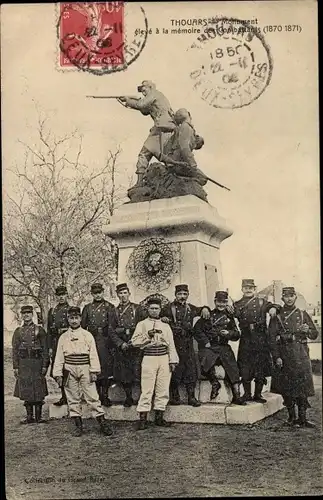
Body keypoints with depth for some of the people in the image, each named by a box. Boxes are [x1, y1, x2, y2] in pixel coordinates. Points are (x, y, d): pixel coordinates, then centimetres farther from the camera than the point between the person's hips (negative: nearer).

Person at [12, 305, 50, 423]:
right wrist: (15, 367, 1)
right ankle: (29, 416, 15)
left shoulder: (39, 330, 3)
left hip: (37, 363, -2)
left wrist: (45, 365, -6)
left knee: (38, 390, 0)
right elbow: (15, 350, 8)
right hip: (23, 364, 2)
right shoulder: (18, 331, 10)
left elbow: (45, 349, 1)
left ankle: (38, 416, 9)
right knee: (26, 391, 6)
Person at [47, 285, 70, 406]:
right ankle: (65, 396, 17)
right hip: (56, 343, 4)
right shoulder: (52, 311, 14)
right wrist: (50, 347, 8)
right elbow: (49, 331, 14)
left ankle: (66, 397, 6)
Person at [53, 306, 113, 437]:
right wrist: (58, 374, 3)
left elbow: (93, 355, 0)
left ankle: (103, 423, 0)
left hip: (85, 369, -2)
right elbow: (59, 357, 9)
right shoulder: (63, 337, 8)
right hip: (69, 371, 2)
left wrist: (94, 371, -7)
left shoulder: (87, 335, 3)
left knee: (92, 396, -4)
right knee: (73, 398, 6)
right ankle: (78, 425, 15)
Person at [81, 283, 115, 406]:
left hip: (105, 342, -2)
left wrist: (112, 343, -6)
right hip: (91, 341, 2)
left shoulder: (109, 307, 5)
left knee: (106, 367, -3)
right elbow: (83, 325, 13)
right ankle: (97, 395, 13)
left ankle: (105, 395, 5)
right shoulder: (87, 307, 13)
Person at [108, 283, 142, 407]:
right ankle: (128, 398, 21)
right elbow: (111, 330, 5)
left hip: (136, 345, -2)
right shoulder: (115, 311, 10)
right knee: (123, 375, 6)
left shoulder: (137, 308, 4)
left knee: (138, 373, -8)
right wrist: (121, 344, -7)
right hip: (121, 347, 3)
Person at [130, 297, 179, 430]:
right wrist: (147, 335, -12)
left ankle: (159, 416, 13)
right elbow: (134, 341, -2)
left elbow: (171, 344, 13)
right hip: (149, 358, -3)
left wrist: (173, 361, 5)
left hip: (164, 359, 3)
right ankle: (142, 418, -1)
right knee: (147, 389, -7)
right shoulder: (142, 324, 8)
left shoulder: (165, 326, 17)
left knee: (163, 389, 3)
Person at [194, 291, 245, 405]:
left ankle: (237, 396, -6)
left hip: (223, 347, 3)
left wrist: (228, 333, -5)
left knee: (232, 368, -13)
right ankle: (215, 383, -4)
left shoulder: (229, 316, 16)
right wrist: (205, 342, -7)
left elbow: (237, 335, 15)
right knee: (206, 364, -30)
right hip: (208, 347, -3)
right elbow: (197, 330, 2)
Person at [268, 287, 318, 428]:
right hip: (284, 355, -2)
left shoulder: (303, 314, 12)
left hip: (301, 354, 2)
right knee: (287, 387, 2)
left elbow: (315, 334, 12)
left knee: (302, 386, -1)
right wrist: (276, 357, -9)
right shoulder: (277, 316, 3)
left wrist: (307, 330, -10)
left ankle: (302, 418, 7)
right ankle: (292, 417, 15)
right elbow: (272, 338, -1)